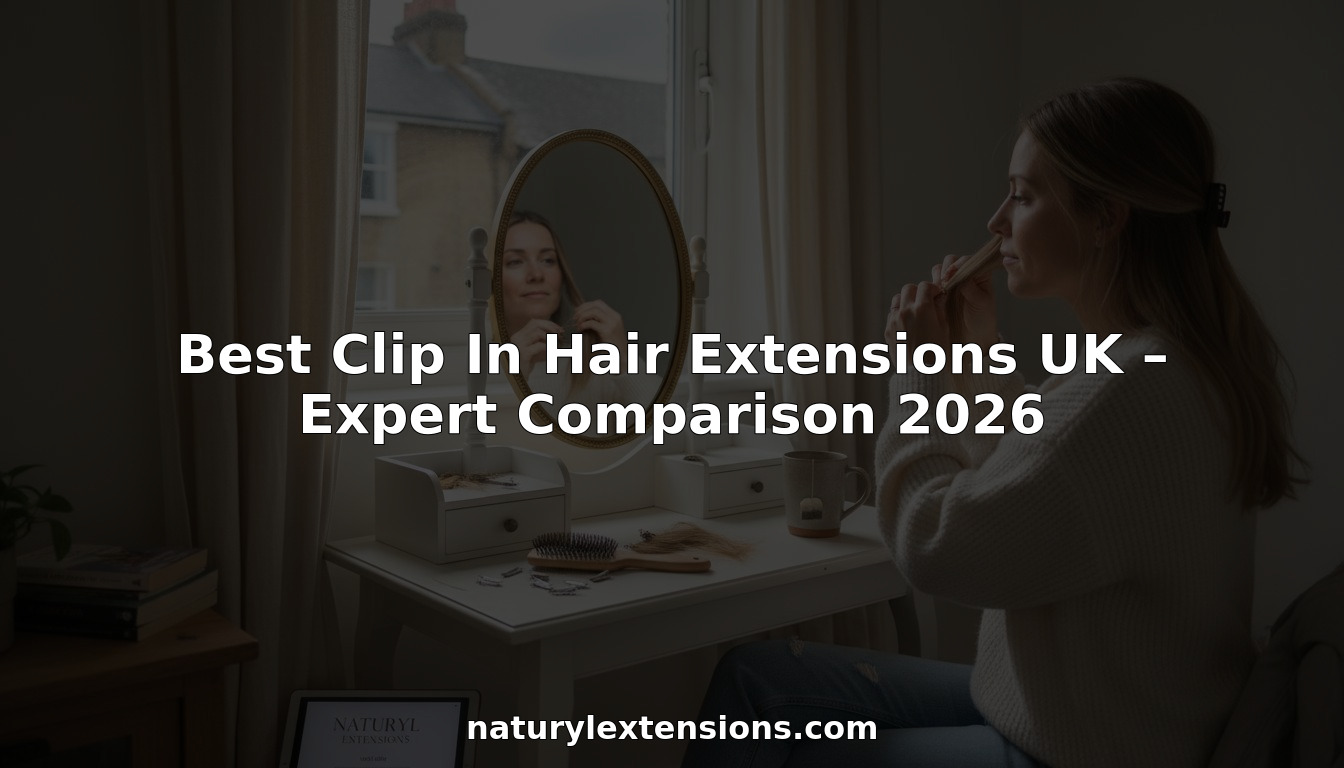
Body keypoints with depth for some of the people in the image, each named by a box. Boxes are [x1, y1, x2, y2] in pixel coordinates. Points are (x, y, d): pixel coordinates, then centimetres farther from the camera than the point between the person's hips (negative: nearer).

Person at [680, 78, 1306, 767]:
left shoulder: (1135, 392, -29)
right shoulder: (1162, 358, 4)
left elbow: (935, 547, -25)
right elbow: (1036, 470, 18)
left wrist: (917, 374, -13)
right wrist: (981, 356, 10)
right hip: (1041, 707, 10)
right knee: (755, 672, 8)